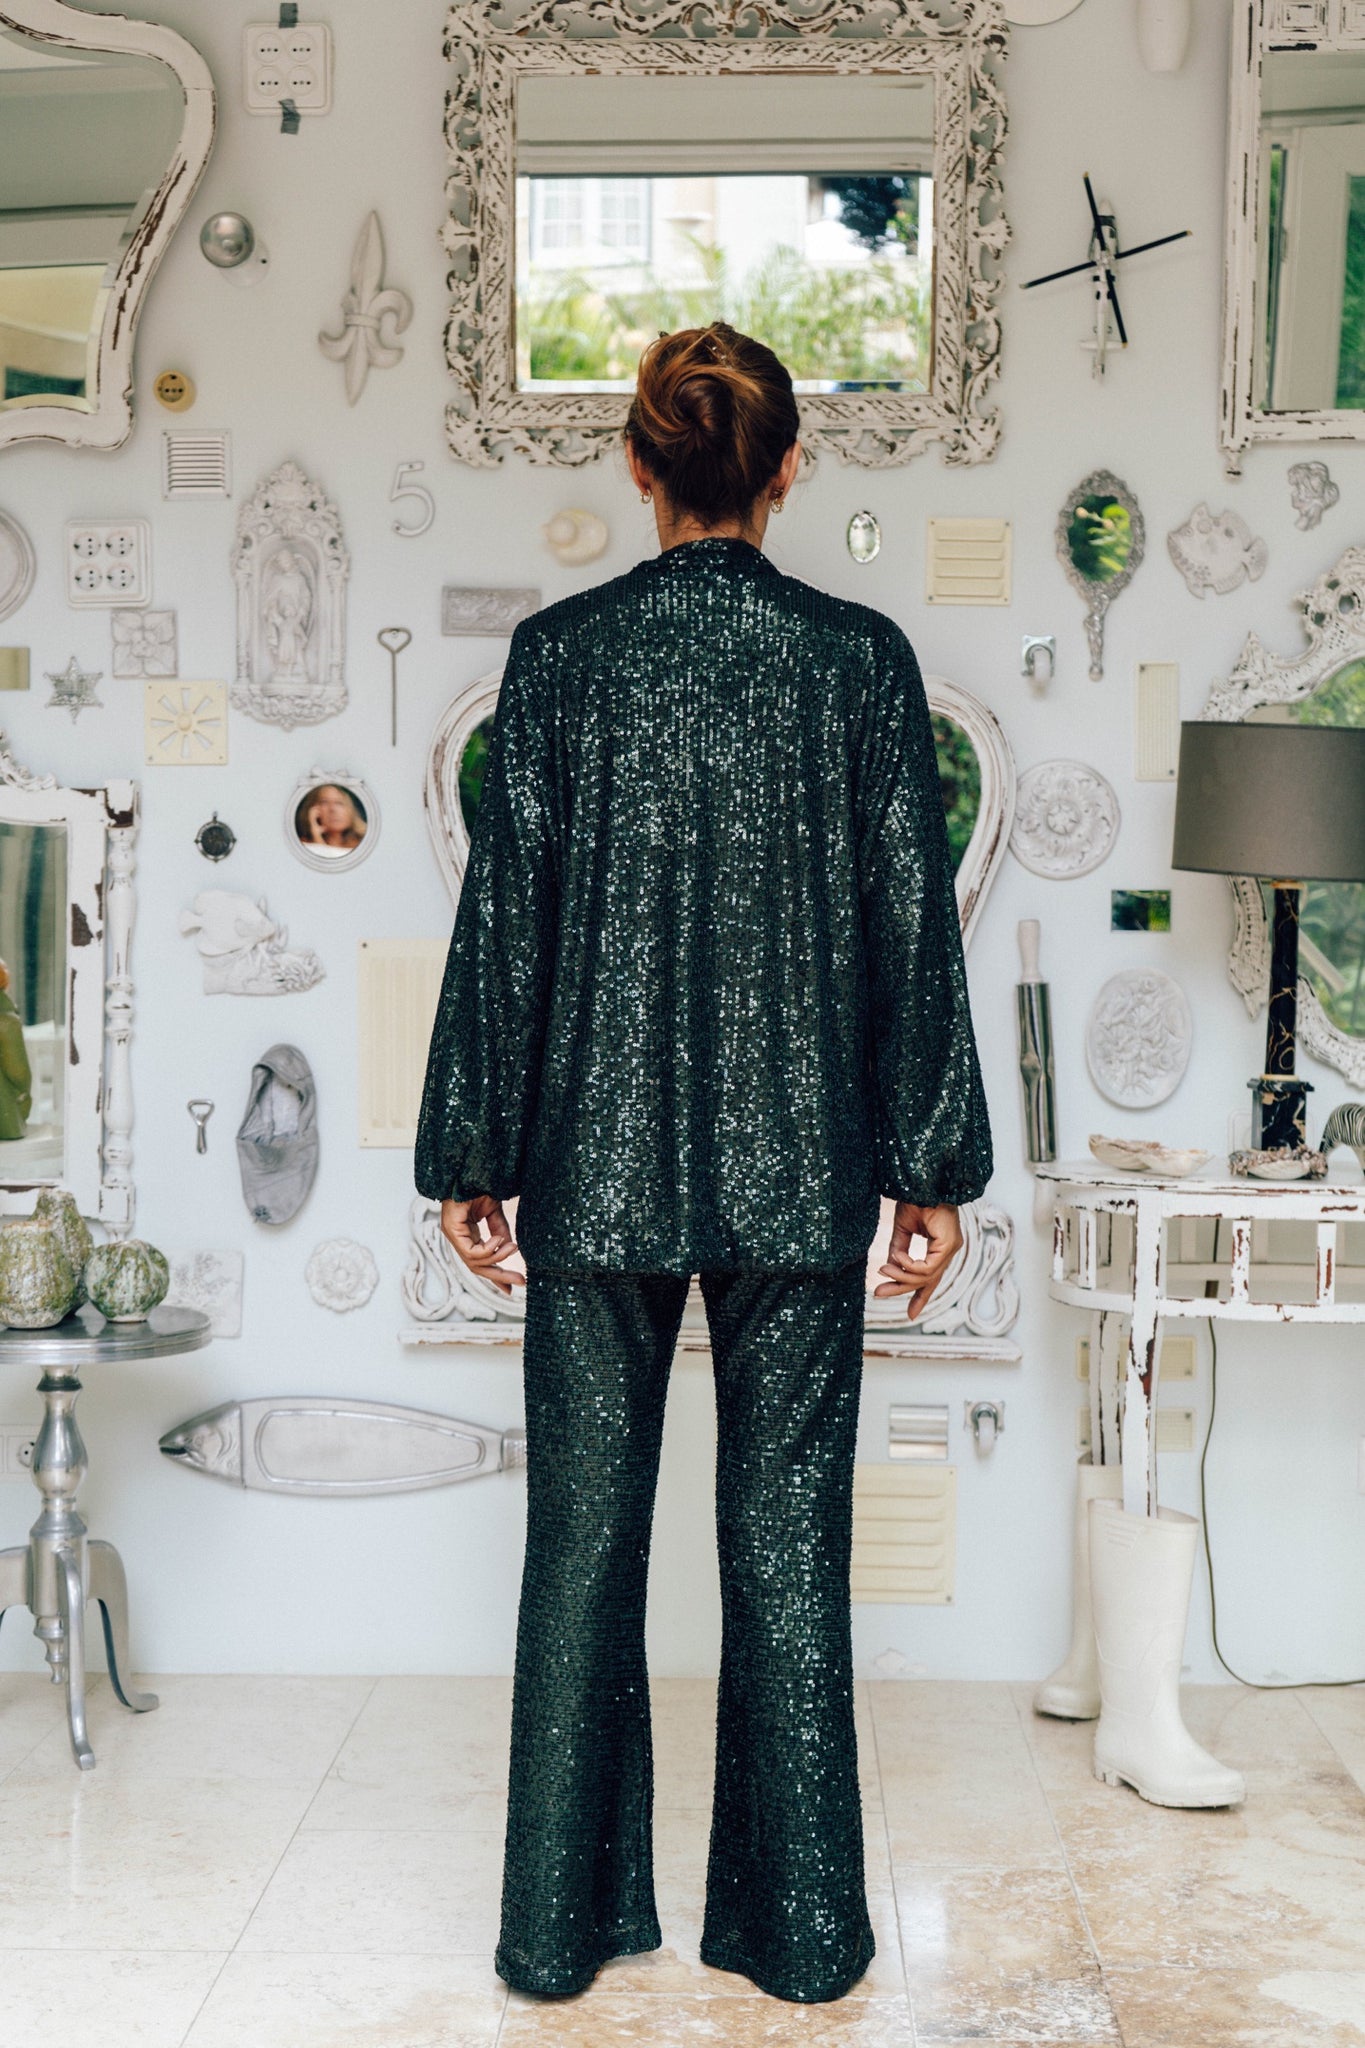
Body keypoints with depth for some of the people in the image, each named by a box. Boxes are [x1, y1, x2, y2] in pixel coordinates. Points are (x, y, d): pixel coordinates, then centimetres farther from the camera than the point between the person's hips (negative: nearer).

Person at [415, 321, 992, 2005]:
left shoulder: (558, 654, -2)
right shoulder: (862, 658, -1)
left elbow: (505, 911, -2)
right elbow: (913, 926, -1)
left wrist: (470, 1154, 5)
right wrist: (933, 1166, 6)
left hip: (598, 1163, 0)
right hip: (799, 1164, 0)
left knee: (585, 1525, 10)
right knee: (788, 1527, 9)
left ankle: (565, 1921, 20)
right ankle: (799, 1924, 19)